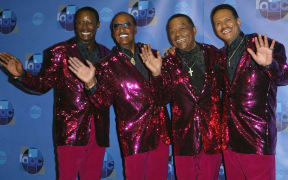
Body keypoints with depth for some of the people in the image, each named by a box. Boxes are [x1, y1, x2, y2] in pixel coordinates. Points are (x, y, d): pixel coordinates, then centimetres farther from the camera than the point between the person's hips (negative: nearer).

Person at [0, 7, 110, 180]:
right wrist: (21, 74, -18)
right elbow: (43, 84, -3)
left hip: (99, 131, 4)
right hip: (71, 129, -4)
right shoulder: (59, 52, -1)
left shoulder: (105, 53, 11)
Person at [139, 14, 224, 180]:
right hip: (184, 134, 1)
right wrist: (157, 74, -22)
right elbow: (164, 98, -7)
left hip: (212, 132, 0)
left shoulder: (214, 54, 1)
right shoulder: (168, 63, 1)